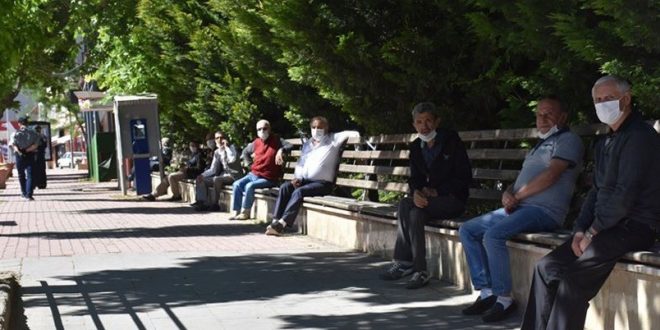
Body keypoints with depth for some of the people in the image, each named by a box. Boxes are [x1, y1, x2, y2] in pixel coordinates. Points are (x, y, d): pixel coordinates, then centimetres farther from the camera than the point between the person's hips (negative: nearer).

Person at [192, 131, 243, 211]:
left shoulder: (231, 147, -8)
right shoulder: (217, 152, 11)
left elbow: (232, 159, -31)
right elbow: (213, 169, 12)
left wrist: (226, 147, -22)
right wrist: (202, 175, -4)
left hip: (234, 175, -8)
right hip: (223, 175, 8)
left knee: (217, 179, -35)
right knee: (200, 179, -1)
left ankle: (214, 204, -25)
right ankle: (203, 202, -16)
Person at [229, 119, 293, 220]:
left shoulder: (276, 140, -5)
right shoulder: (256, 143, 9)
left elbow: (290, 146, -20)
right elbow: (245, 152, 29)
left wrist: (281, 150, -37)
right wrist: (249, 163, 16)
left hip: (268, 178, -6)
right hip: (253, 174, 6)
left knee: (249, 186, -28)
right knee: (237, 184, -12)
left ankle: (245, 212, -13)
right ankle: (236, 212, -8)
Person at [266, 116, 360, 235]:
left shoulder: (333, 140, 8)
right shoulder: (307, 144, 24)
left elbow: (346, 134, -2)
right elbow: (300, 163, 20)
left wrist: (355, 134, -25)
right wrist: (297, 178, 3)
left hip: (323, 182, -6)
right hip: (305, 180, 6)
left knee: (299, 192, -31)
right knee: (285, 187, -21)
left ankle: (282, 223, -33)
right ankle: (276, 220, -25)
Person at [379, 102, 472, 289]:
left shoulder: (452, 141, -6)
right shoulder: (416, 147, 11)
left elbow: (464, 177, -9)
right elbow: (415, 178, 9)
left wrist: (436, 191, -15)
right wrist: (416, 192, -16)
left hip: (453, 198, -5)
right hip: (429, 197, 5)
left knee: (405, 205, -27)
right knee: (415, 213, -28)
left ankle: (404, 262, -21)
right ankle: (419, 271, -25)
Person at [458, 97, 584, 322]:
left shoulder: (568, 140, -2)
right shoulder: (539, 146, 28)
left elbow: (550, 176, -14)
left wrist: (516, 196, -9)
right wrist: (508, 195, 0)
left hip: (545, 211, -10)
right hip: (518, 208, 10)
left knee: (493, 234, -30)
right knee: (467, 230, 2)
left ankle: (504, 299, -20)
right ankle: (486, 292, -2)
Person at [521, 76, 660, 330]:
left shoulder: (639, 137, -12)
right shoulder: (605, 143, 19)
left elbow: (625, 195, -19)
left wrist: (592, 233, -14)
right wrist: (580, 230, 2)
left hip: (633, 228, -9)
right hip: (606, 227, 9)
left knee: (572, 276, -23)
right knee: (545, 267, -4)